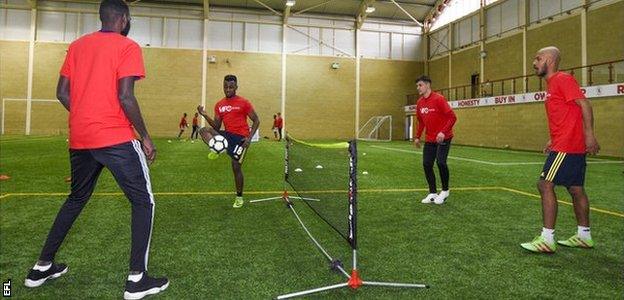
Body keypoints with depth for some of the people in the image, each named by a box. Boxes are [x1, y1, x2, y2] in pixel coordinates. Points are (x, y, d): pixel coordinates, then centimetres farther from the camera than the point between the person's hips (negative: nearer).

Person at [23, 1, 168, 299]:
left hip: (79, 139, 7)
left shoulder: (77, 45, 14)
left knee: (76, 199, 24)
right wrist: (145, 136, -8)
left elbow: (62, 92, 12)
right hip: (116, 139, -7)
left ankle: (42, 267, 31)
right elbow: (125, 96, -15)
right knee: (143, 201, 3)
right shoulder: (127, 47, -5)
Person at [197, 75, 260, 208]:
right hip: (227, 134, 5)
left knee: (236, 166, -3)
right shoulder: (219, 105, 9)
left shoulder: (243, 103, -5)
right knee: (203, 130, -17)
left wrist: (249, 137, -12)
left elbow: (256, 120, -1)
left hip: (240, 137, -5)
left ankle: (239, 197, 14)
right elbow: (217, 127, 10)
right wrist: (205, 115, -6)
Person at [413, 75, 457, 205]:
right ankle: (433, 193, 13)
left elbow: (452, 117, -17)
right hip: (429, 139, 7)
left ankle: (445, 191, 6)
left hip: (443, 138, -7)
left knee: (441, 162, -17)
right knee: (426, 164, 1)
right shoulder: (419, 103, 7)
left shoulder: (438, 99, -15)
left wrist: (443, 132, -27)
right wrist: (417, 137, 12)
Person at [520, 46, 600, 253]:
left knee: (545, 184, -12)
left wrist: (589, 134, -25)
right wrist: (553, 141, 20)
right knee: (576, 189, 14)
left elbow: (584, 104, -18)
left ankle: (547, 239, -9)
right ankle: (584, 236, 24)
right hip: (573, 146, 10)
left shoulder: (562, 79, -9)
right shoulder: (552, 85, 19)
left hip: (566, 146, -10)